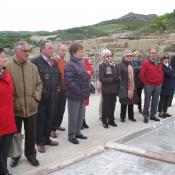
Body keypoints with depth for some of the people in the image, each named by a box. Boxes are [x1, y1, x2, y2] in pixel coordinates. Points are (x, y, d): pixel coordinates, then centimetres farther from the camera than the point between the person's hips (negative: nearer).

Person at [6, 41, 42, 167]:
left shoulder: (33, 67, 4)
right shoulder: (8, 67, -8)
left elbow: (39, 84, 10)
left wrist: (36, 96, -2)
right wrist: (11, 101, -11)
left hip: (31, 107, 3)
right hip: (15, 108, -2)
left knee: (31, 134, 13)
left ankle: (31, 154, 33)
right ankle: (15, 155, 34)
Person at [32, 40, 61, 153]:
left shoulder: (54, 63, 12)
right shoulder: (36, 62, -11)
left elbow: (59, 75, 22)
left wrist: (57, 87, 11)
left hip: (52, 96, 7)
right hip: (41, 96, -6)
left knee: (50, 118, 14)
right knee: (40, 120, 4)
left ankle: (47, 138, 29)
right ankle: (40, 142, 16)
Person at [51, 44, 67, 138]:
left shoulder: (65, 62, 13)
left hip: (64, 89, 7)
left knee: (62, 109, 15)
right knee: (55, 109, -1)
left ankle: (58, 124, 31)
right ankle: (52, 129, 8)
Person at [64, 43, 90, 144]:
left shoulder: (81, 64, 13)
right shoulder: (70, 65, -13)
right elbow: (69, 82, -20)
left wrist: (87, 91, 9)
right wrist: (81, 93, -18)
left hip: (83, 95, 8)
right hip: (74, 96, -8)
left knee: (81, 115, 16)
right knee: (73, 117, 2)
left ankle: (77, 132, 31)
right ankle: (71, 136, 15)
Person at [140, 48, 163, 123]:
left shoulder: (159, 63, 12)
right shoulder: (146, 63, -6)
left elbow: (161, 73, 19)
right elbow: (142, 74, -8)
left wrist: (161, 82, 10)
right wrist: (145, 83, -7)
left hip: (158, 86, 6)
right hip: (148, 86, -5)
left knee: (155, 101, 11)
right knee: (147, 102, -2)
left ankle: (152, 115, 21)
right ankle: (146, 116, 6)